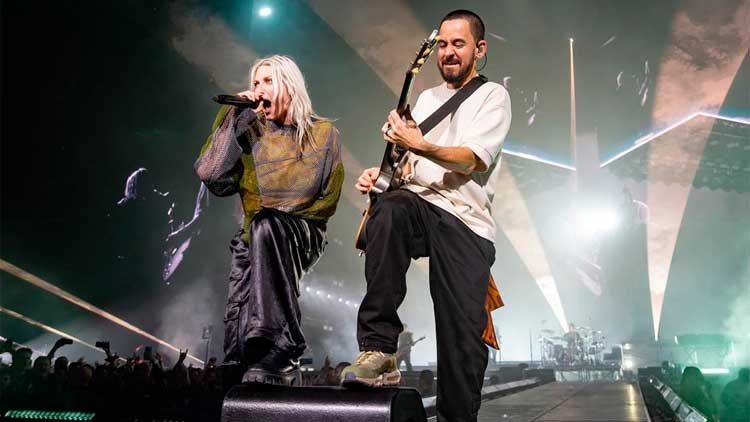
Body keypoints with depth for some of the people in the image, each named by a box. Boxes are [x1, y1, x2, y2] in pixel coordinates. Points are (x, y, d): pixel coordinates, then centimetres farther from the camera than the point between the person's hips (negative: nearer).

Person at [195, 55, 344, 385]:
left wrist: (276, 217, -7)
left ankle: (277, 351, -40)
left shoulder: (323, 133, 6)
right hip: (256, 237, 3)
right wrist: (234, 120, -4)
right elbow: (211, 175, -3)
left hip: (301, 235, -2)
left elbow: (326, 199, 2)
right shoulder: (251, 133, 11)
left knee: (266, 225, -38)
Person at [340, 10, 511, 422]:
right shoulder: (426, 98, 23)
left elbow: (472, 160, -10)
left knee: (463, 338, -9)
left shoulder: (493, 96, 6)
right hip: (419, 203, 3)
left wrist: (419, 145, -27)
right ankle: (378, 350, -33)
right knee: (387, 211, -35)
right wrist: (382, 174, 1)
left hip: (467, 220, -3)